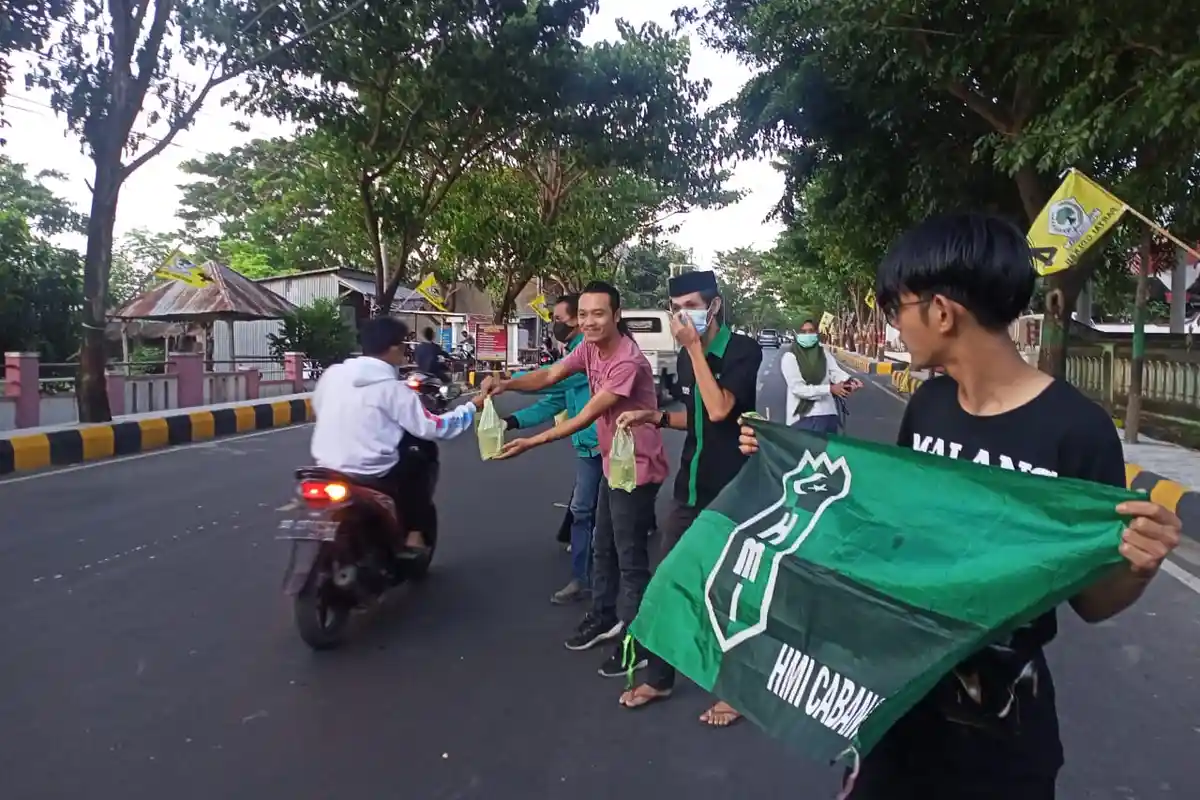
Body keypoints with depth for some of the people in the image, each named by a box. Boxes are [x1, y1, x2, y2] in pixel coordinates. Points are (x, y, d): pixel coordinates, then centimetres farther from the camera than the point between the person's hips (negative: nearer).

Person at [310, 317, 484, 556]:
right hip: (372, 477, -5)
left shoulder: (331, 374, 1)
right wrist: (472, 407, 2)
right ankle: (414, 535, 15)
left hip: (327, 471, 5)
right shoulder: (394, 390, -13)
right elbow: (433, 428, -10)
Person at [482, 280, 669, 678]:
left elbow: (585, 417, -27)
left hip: (638, 467, -9)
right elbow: (549, 376, -5)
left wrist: (530, 443, -27)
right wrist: (506, 384, -23)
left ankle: (636, 644, 14)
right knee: (603, 546, 21)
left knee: (631, 557, 0)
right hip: (612, 462, 9)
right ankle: (604, 617, 40)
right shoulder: (590, 347, 1)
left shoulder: (629, 362, -27)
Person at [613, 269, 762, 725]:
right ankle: (658, 679, 28)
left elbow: (719, 410, -26)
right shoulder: (687, 357, 6)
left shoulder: (744, 350, -13)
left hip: (730, 491, -6)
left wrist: (695, 347, -22)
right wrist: (655, 417, 3)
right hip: (689, 488, 7)